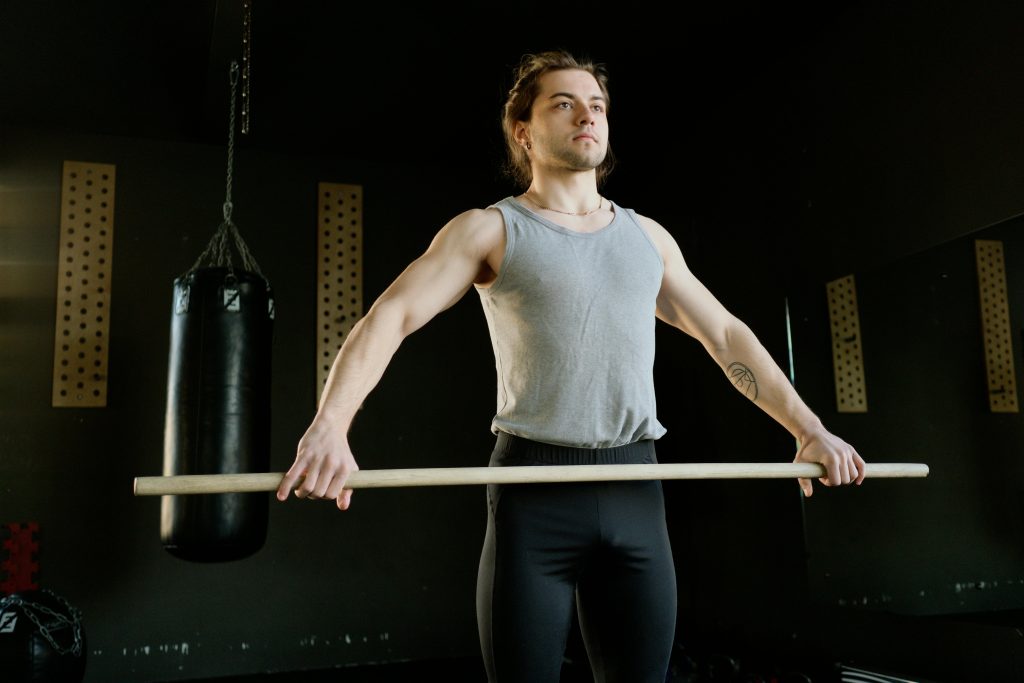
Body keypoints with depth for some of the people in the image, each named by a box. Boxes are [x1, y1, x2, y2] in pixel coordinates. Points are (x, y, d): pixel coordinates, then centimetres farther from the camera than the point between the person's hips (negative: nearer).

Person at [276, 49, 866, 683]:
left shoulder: (648, 237, 15)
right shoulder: (490, 229, 2)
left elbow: (727, 335, 18)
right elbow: (389, 318, -10)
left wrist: (810, 429, 10)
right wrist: (330, 427, -27)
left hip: (635, 488, 4)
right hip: (535, 489, -4)